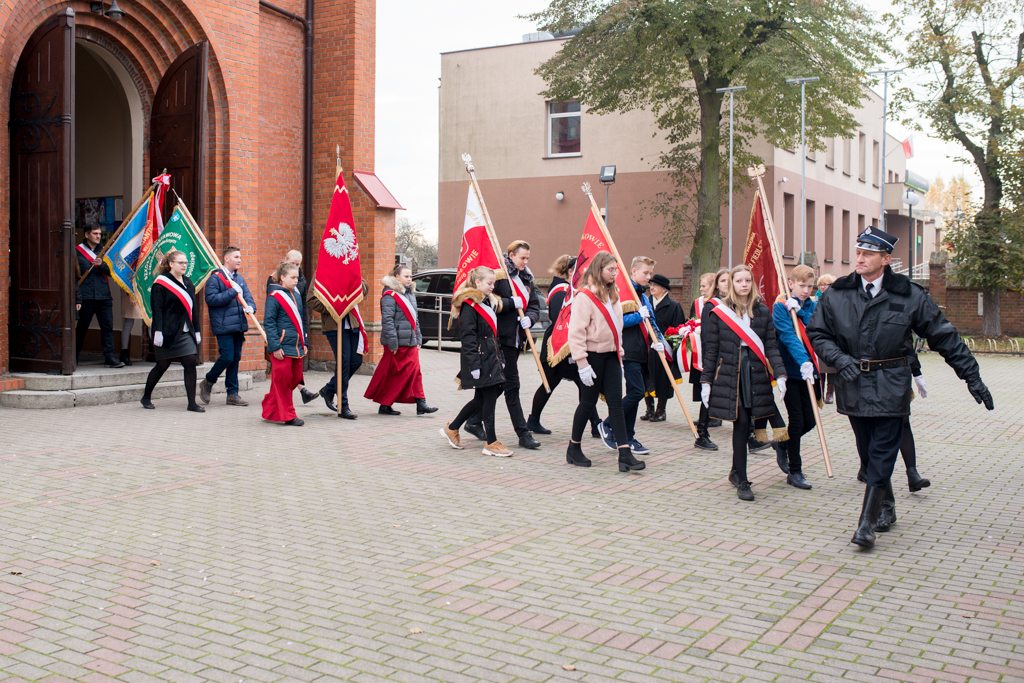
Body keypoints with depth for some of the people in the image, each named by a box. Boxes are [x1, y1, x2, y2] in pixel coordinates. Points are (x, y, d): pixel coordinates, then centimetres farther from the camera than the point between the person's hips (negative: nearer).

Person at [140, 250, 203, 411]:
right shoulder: (161, 283, -6)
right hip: (168, 333, -6)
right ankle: (146, 398, 25)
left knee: (190, 362, -6)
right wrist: (158, 332, -17)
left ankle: (192, 403, -2)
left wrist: (196, 331, 15)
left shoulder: (188, 283, 14)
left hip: (186, 333, 6)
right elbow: (157, 310, -11)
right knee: (162, 365, 5)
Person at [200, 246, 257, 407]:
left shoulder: (240, 279, 16)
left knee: (235, 359, 8)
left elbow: (248, 296, 12)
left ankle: (232, 394, 14)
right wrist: (233, 292, -18)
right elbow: (210, 299, -17)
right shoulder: (215, 278, -6)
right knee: (227, 357, -11)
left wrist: (250, 306, -11)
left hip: (239, 325, 7)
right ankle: (208, 382, 14)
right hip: (223, 326, -7)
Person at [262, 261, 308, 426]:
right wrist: (275, 346, -16)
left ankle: (270, 409, 23)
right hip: (282, 347, -8)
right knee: (282, 380, -1)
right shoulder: (274, 296, -10)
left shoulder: (296, 295, 12)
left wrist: (303, 342, 17)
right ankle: (287, 415, 8)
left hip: (296, 345, 8)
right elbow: (269, 323, -12)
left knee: (296, 378, 10)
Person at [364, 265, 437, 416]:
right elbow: (387, 320, -17)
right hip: (397, 343, -7)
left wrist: (418, 339, 15)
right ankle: (384, 405, 13)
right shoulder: (390, 295, -11)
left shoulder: (410, 294, 16)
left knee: (415, 372, 2)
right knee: (392, 375, 1)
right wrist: (392, 342, -20)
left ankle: (421, 404, 1)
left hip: (410, 341, 8)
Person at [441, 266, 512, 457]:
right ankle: (491, 443, 2)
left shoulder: (489, 302, 17)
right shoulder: (469, 305, -12)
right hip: (479, 357, -10)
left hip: (490, 357, 10)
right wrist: (474, 364, -21)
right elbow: (468, 337, -17)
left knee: (482, 399, 13)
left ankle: (452, 429, 26)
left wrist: (500, 357, 17)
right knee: (489, 398, -6)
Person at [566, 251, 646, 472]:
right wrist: (582, 364, -20)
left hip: (611, 356, 7)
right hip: (593, 356, -7)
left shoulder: (613, 295, 12)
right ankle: (574, 449, 20)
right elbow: (576, 332, -17)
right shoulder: (585, 296, -13)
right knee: (589, 402, 3)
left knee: (616, 403, -1)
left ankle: (625, 454, -5)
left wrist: (619, 354, 16)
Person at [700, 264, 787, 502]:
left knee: (745, 424, 6)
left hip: (756, 375, 3)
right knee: (741, 423, -8)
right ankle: (742, 481, 0)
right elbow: (711, 349, 3)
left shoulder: (763, 311, 9)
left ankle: (736, 471, 28)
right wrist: (706, 381, 0)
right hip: (729, 375, -3)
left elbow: (771, 346, 6)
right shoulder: (719, 312, 2)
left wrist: (780, 375, -6)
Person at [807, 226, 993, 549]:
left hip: (890, 387, -2)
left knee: (882, 454, -6)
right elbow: (817, 333, 9)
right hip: (853, 385, 3)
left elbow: (945, 337, 3)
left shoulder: (910, 295, -3)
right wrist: (839, 358, -9)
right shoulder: (837, 294, 1)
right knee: (868, 454, 12)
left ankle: (867, 523, -5)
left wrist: (972, 377, 3)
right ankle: (886, 506, 33)